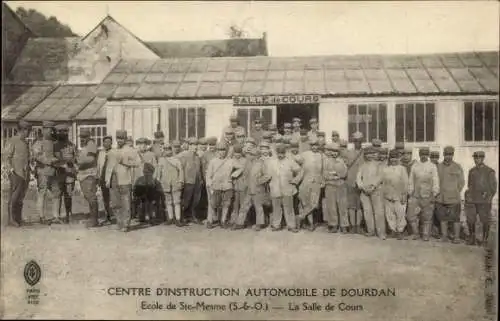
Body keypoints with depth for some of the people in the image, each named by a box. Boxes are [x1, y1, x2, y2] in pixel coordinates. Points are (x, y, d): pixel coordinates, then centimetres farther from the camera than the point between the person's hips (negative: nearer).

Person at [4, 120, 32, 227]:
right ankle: (11, 219, -1)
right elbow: (7, 157, -9)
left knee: (21, 197, 10)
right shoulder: (12, 141, -5)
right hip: (16, 174, -7)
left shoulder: (25, 142, 17)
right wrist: (11, 170, -17)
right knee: (14, 196, -6)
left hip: (25, 173, 8)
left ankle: (18, 218, 17)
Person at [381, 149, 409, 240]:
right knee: (389, 215, 3)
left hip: (398, 197, -2)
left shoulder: (402, 169, 4)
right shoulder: (385, 169, 10)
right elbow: (382, 182, 10)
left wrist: (404, 195, -5)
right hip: (387, 197, 2)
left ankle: (400, 231, 10)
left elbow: (405, 183, 1)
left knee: (400, 214, -3)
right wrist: (383, 195, 6)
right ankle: (394, 230, 15)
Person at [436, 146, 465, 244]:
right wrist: (438, 192, 6)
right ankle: (444, 236, 15)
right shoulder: (439, 167, 6)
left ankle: (456, 237, 6)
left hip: (453, 199, -3)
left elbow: (462, 182, 7)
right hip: (441, 198, 3)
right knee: (443, 217, 7)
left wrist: (455, 193, 2)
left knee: (455, 218, -1)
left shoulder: (457, 167, -1)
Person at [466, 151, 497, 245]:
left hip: (484, 201, -4)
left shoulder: (490, 171, -3)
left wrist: (488, 198, -7)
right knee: (470, 220, 0)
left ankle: (485, 239, 14)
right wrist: (469, 196, 10)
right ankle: (472, 237, 15)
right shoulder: (472, 171, 11)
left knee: (485, 221, 3)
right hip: (472, 201, 4)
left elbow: (493, 187, -1)